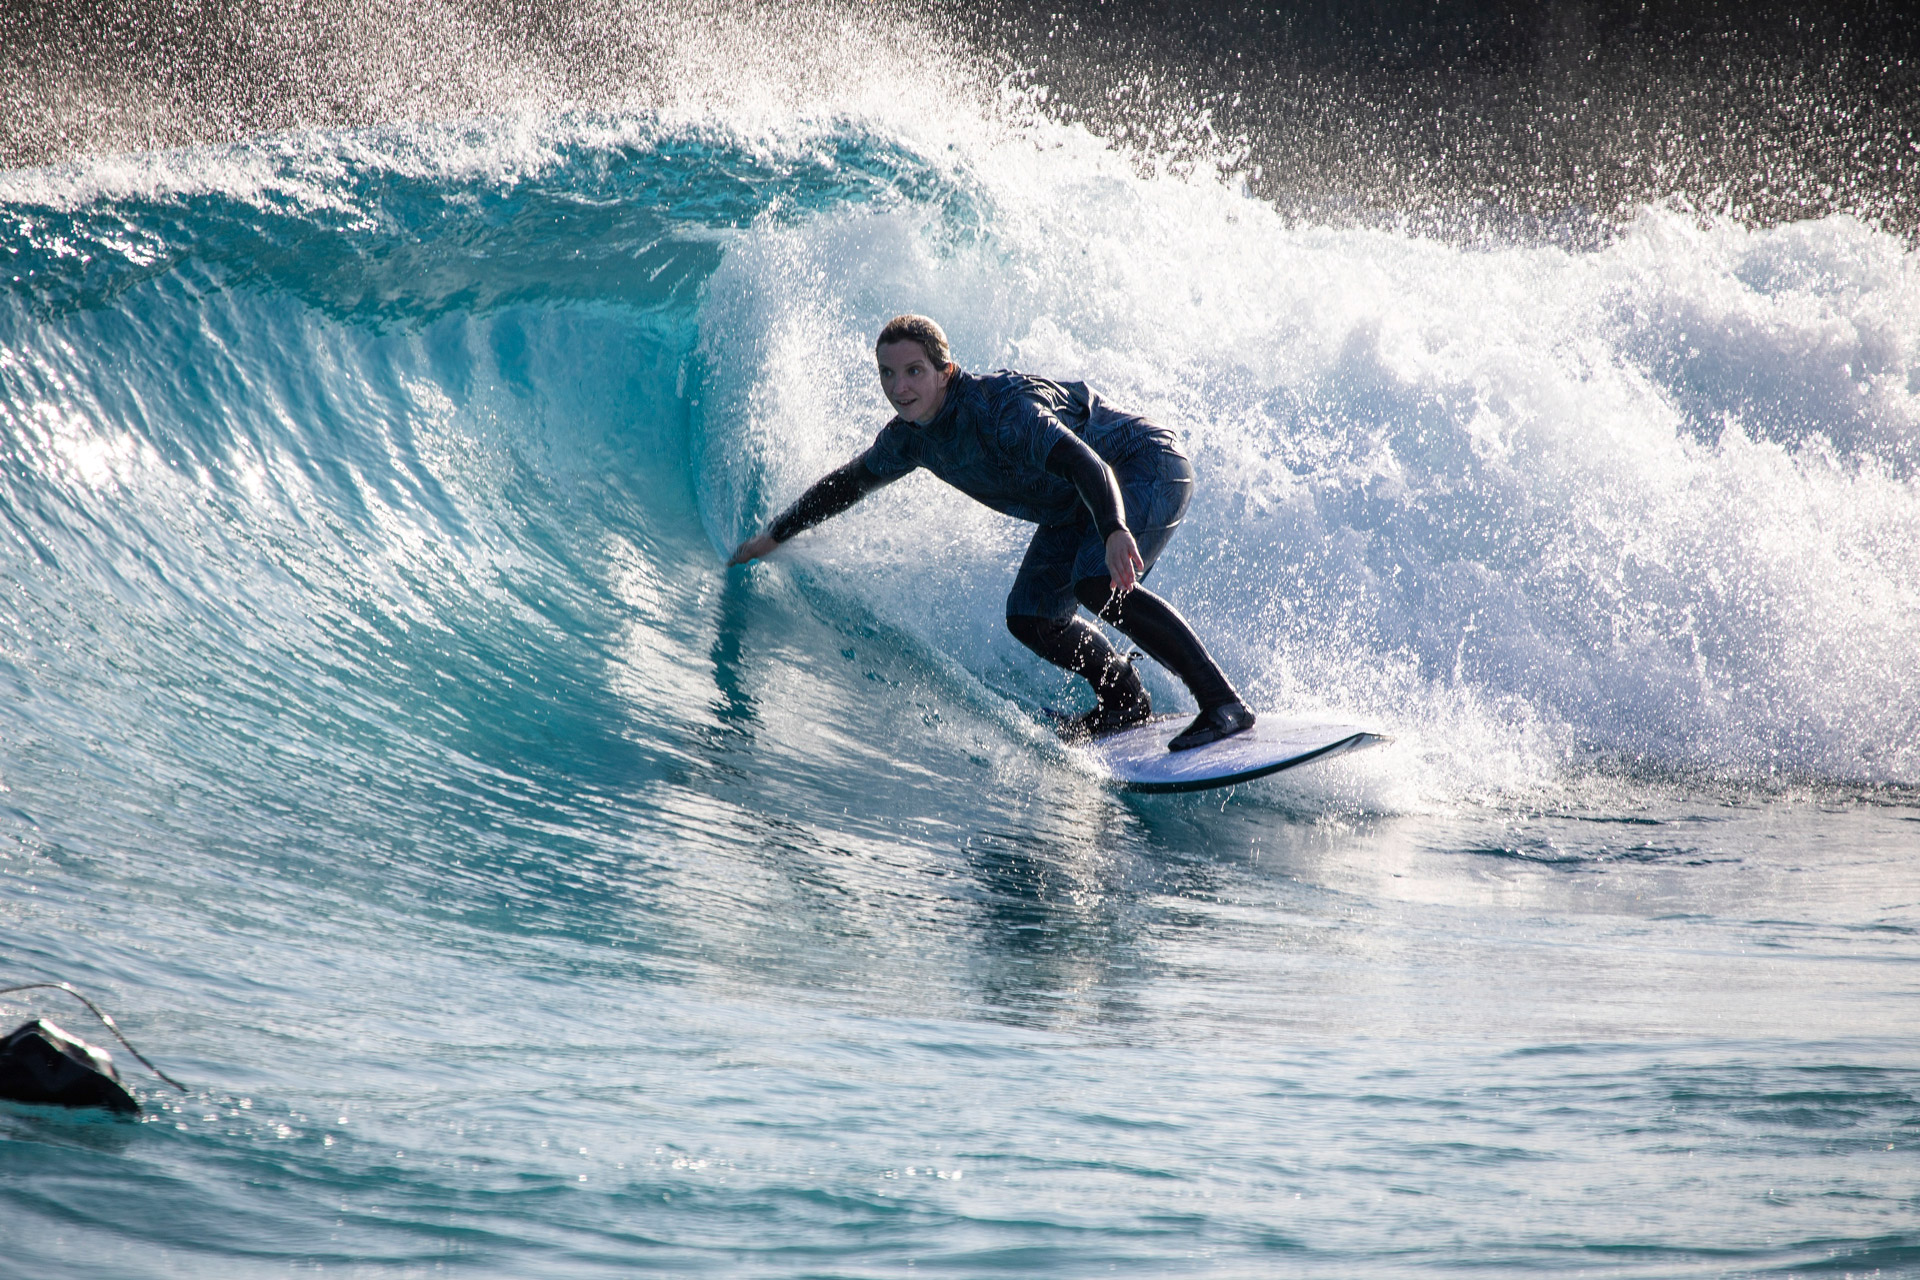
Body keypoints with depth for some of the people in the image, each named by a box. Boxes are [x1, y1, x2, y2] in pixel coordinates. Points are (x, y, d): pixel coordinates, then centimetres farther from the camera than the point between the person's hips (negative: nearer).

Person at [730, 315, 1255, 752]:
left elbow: (1086, 464, -45)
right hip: (1074, 512, 9)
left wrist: (1115, 532, -64)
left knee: (1100, 584, -32)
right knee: (1030, 618, 2)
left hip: (1149, 465, -9)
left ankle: (1224, 703, -32)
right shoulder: (910, 437, -6)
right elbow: (850, 482, 16)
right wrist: (775, 535, 24)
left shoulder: (1001, 407, -32)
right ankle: (1127, 700, 24)